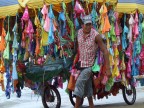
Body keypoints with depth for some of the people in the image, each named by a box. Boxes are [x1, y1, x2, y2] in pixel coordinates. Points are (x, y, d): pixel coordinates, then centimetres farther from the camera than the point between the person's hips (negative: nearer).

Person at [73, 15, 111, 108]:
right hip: (81, 64, 5)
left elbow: (105, 51, -17)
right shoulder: (79, 32, -4)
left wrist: (108, 69, -20)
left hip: (90, 65, -5)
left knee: (79, 82, -17)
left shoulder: (96, 35, -18)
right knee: (87, 87, 12)